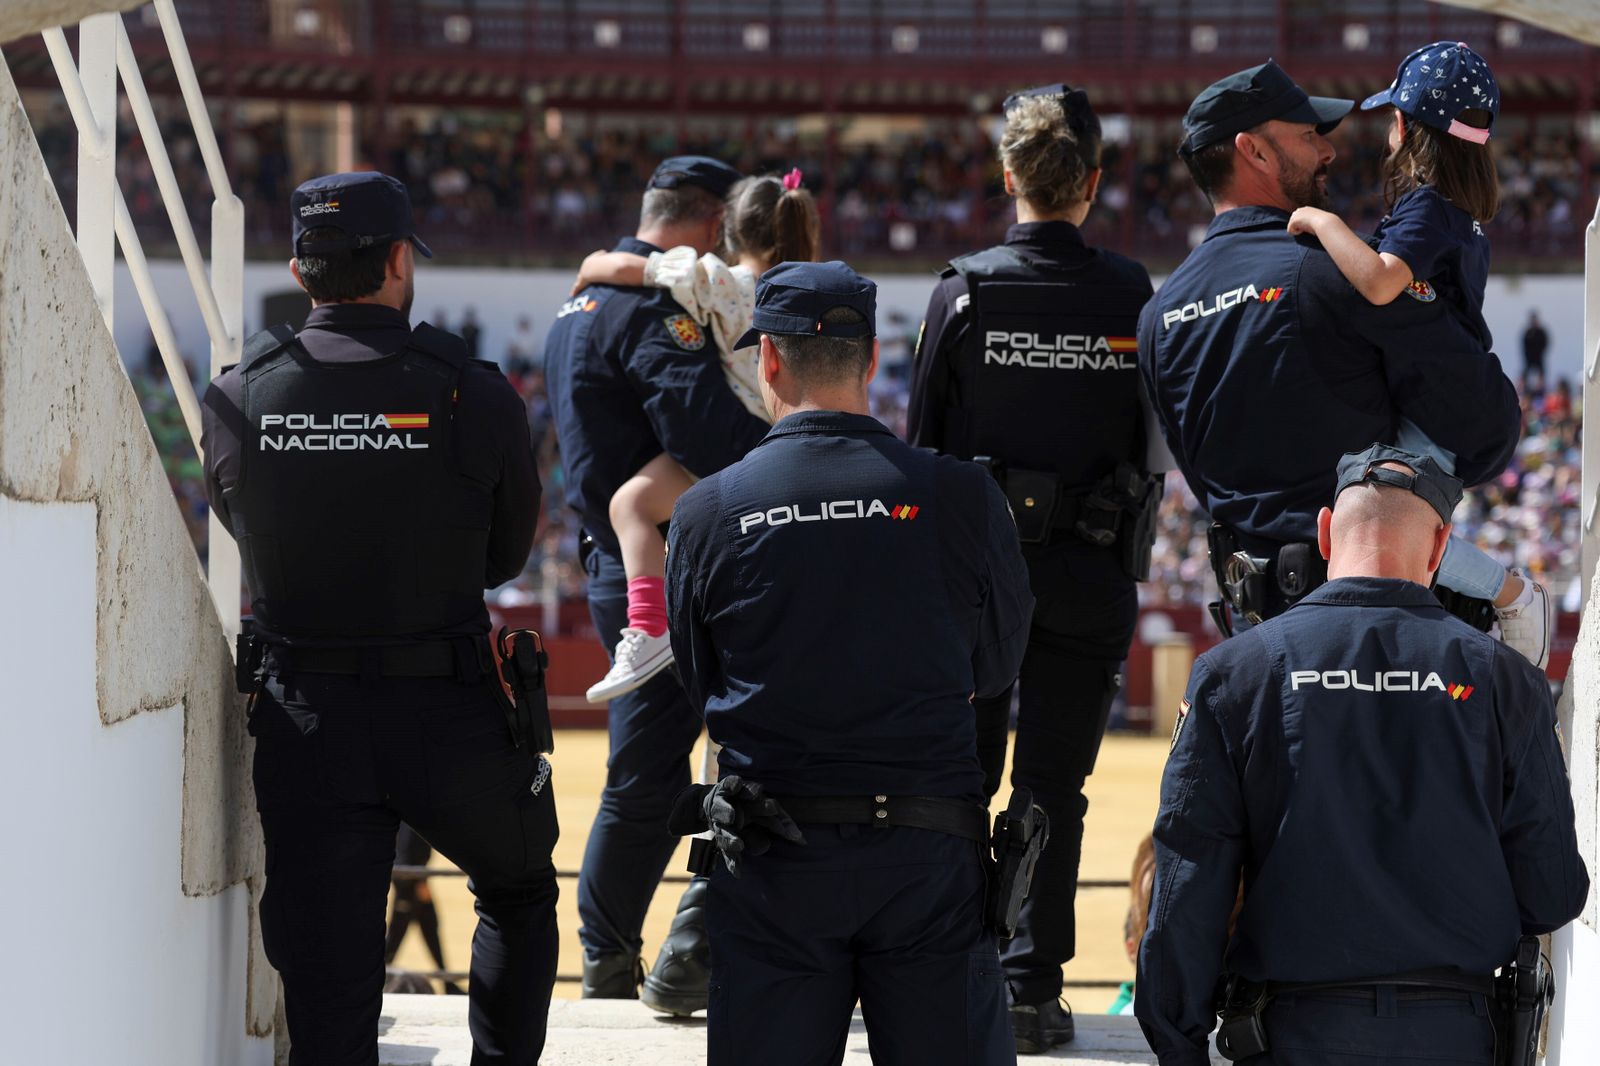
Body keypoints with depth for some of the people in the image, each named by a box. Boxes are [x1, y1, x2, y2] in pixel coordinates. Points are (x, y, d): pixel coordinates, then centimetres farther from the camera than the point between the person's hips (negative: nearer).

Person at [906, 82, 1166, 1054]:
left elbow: (923, 442, -2)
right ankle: (1032, 988, 2)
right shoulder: (1131, 299, -3)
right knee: (1054, 786, 4)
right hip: (1092, 574, 0)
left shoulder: (964, 293, -6)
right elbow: (1153, 450, 3)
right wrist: (1130, 570, 13)